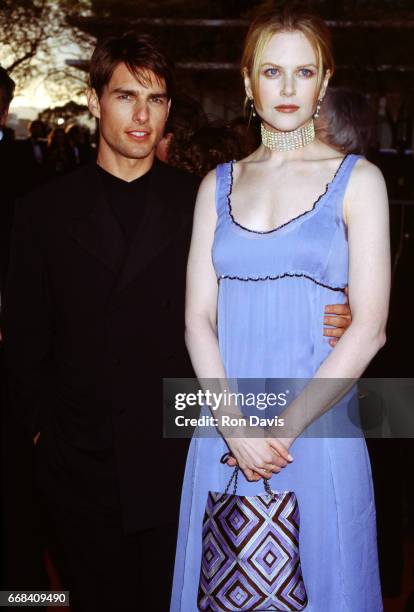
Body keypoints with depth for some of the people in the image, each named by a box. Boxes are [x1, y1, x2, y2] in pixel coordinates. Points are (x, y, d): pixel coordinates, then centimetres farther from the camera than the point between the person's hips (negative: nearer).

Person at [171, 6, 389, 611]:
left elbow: (370, 326, -8)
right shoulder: (218, 185, 8)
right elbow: (198, 316, 2)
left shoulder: (357, 179, -1)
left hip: (319, 434, -2)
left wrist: (284, 426, -14)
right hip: (224, 432, 3)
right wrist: (237, 426, -11)